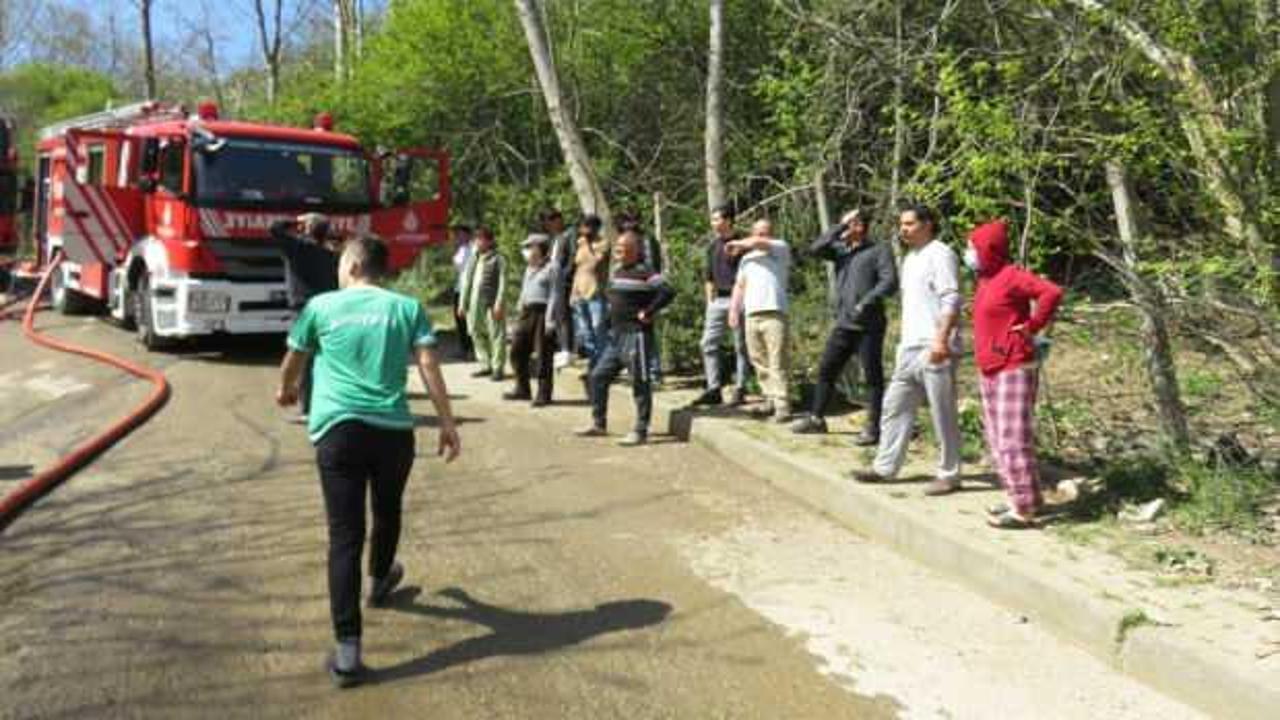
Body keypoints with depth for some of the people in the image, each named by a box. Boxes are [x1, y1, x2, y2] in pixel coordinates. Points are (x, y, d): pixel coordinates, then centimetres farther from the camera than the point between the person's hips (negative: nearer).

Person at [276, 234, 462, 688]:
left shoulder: (322, 306, 9)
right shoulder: (407, 307, 9)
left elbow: (294, 358, 23)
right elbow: (429, 366, -1)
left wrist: (286, 389, 44)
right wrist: (447, 424, 2)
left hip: (338, 429, -1)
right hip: (393, 430, 2)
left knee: (345, 536, -4)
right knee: (387, 513, 27)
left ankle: (348, 650, -10)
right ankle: (380, 580, 54)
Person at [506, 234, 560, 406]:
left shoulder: (552, 267, -8)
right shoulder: (529, 268, 18)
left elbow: (554, 295, -12)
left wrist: (550, 319, -18)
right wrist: (520, 313, 17)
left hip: (542, 312, -9)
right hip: (527, 312, 9)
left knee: (543, 356, -3)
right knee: (517, 350, 10)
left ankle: (544, 394, 5)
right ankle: (522, 390, 22)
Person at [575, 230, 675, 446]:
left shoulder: (643, 273, -14)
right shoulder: (617, 272, 14)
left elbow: (667, 292, -24)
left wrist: (648, 313, -18)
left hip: (636, 336, -10)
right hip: (616, 336, 10)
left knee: (640, 383, -3)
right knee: (598, 377, 12)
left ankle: (641, 432, 4)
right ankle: (599, 424, 23)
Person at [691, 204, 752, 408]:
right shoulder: (713, 244, 13)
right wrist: (710, 300, 12)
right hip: (718, 300, 6)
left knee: (741, 345, 1)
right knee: (708, 343, 2)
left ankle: (740, 389, 8)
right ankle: (714, 389, 8)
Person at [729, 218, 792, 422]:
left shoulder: (781, 248, 7)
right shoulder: (747, 257, 24)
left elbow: (758, 243, -9)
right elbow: (740, 285, 22)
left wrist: (738, 244, 9)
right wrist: (733, 309, 11)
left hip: (774, 313, -6)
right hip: (751, 315, 6)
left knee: (777, 362, -11)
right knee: (759, 360, 5)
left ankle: (782, 405, -12)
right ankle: (771, 399, 14)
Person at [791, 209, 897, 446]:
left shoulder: (879, 249, -2)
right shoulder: (840, 249, 13)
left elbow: (890, 282, -11)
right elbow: (815, 249, -2)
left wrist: (866, 302, -21)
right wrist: (840, 227, -5)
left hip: (868, 325, -6)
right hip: (843, 324, 6)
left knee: (873, 377, -1)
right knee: (826, 370, 11)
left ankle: (873, 428, 4)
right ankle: (816, 419, 23)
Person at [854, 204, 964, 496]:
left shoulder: (940, 254, -10)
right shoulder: (910, 257, 18)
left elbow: (951, 300, -18)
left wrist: (941, 339, -25)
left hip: (934, 348, -9)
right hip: (910, 347, 10)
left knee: (943, 414, -1)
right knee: (895, 406, 11)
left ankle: (949, 474, 7)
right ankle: (885, 466, 19)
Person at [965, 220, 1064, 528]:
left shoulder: (1012, 276, -14)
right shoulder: (986, 280, 14)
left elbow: (1051, 293, -27)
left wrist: (1032, 326, -17)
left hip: (1013, 370, -10)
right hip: (989, 372, 10)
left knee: (1014, 438, -7)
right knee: (998, 439, 14)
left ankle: (1024, 509, -2)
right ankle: (1020, 498, 24)